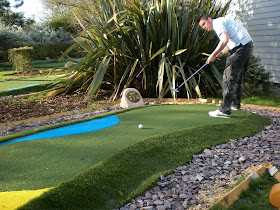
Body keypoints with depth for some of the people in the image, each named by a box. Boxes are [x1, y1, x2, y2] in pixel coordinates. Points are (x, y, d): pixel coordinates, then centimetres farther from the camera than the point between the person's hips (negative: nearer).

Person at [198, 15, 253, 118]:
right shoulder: (222, 22, 27)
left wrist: (213, 55, -15)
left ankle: (225, 110, -13)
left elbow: (225, 40, -21)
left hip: (241, 47, -10)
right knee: (237, 77, 21)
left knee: (229, 78, -11)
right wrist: (220, 53, 8)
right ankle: (236, 104, 35)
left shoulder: (217, 22, -5)